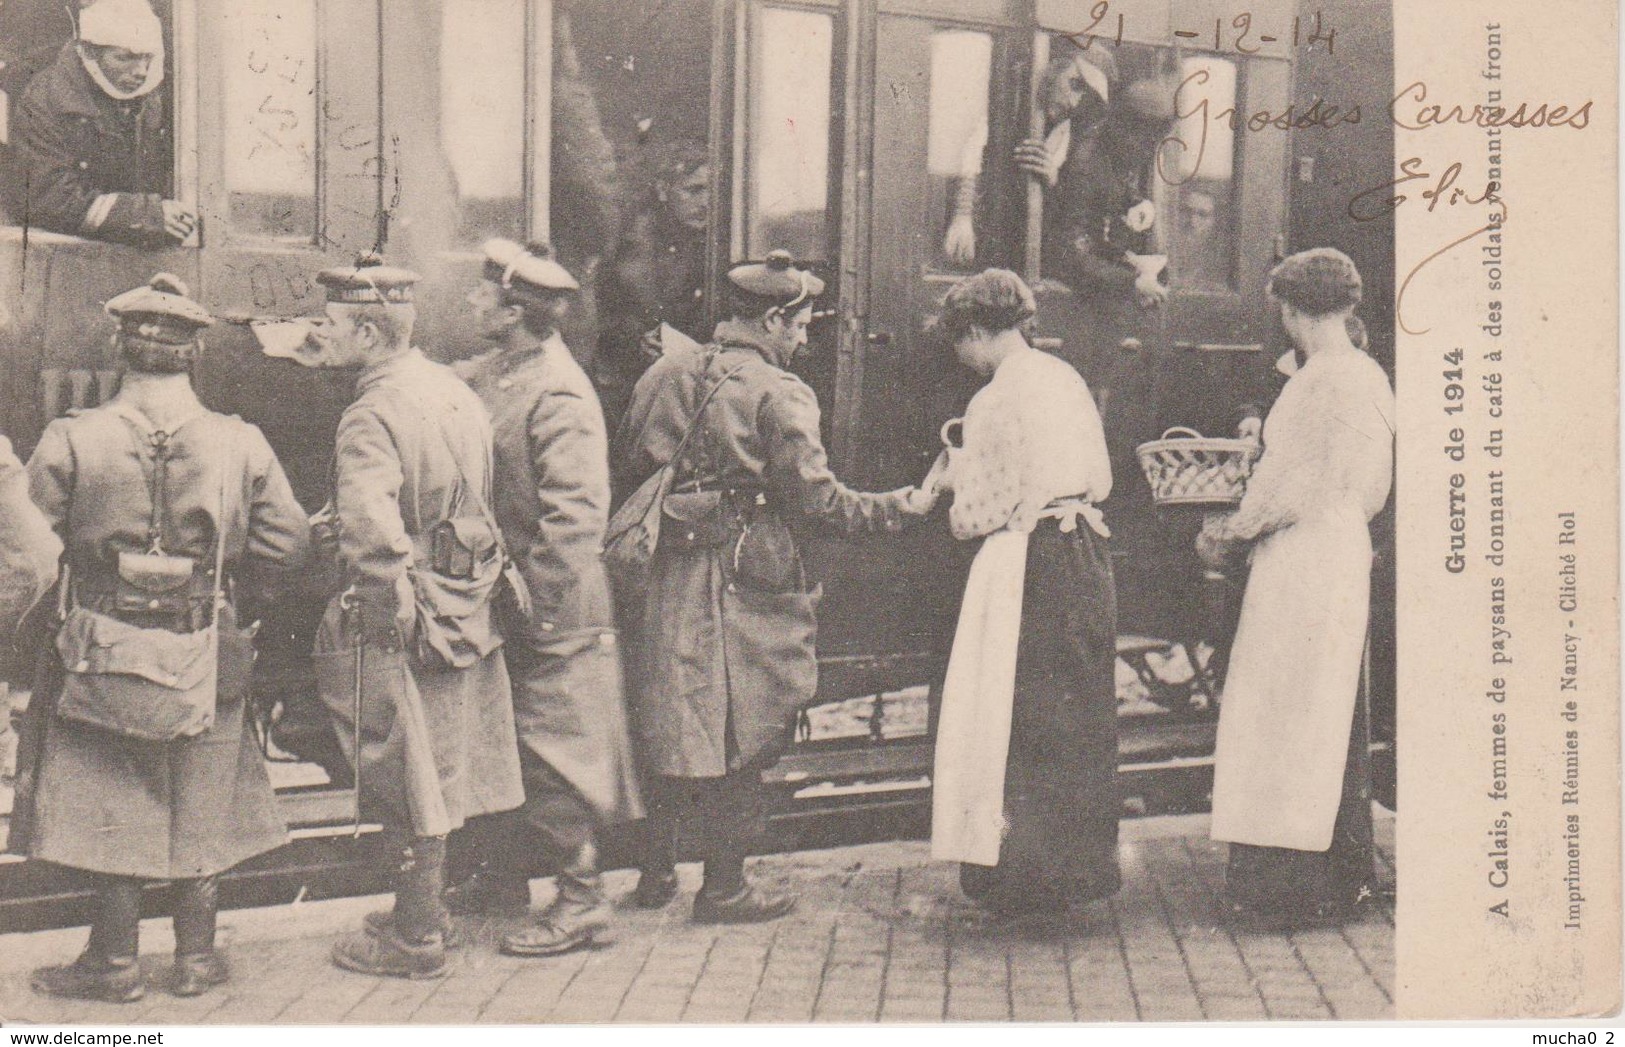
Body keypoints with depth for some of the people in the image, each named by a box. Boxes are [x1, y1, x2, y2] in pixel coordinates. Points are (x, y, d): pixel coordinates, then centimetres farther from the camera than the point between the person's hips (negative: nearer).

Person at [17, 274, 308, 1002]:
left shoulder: (71, 441, -10)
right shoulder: (242, 444, -6)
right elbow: (287, 542, -4)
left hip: (105, 654, -1)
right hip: (208, 662, 2)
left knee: (114, 803, 10)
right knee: (202, 807, 13)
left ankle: (115, 960, 18)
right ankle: (196, 956, 22)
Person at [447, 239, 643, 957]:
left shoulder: (559, 395, -19)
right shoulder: (487, 374, 7)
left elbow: (576, 516, -24)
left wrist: (541, 611, -22)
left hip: (551, 608, -9)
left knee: (554, 749, 0)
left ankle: (581, 898, 12)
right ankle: (503, 878, 33)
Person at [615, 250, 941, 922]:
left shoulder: (664, 374, 8)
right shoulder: (776, 395, -11)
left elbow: (626, 467, 12)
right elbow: (817, 499, -12)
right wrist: (900, 507, -2)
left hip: (662, 580, 7)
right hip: (740, 585, -6)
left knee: (668, 728, 16)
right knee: (734, 739, 3)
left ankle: (656, 871, 26)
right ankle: (724, 887, 11)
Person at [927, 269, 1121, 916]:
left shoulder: (993, 402, -15)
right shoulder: (1065, 378, 8)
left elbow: (980, 513, -13)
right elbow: (1100, 477, 14)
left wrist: (953, 481, 6)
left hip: (1028, 566, -8)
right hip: (1086, 554, 8)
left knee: (1016, 720, 2)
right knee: (1080, 715, 16)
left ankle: (1024, 873, 8)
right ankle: (1081, 859, 27)